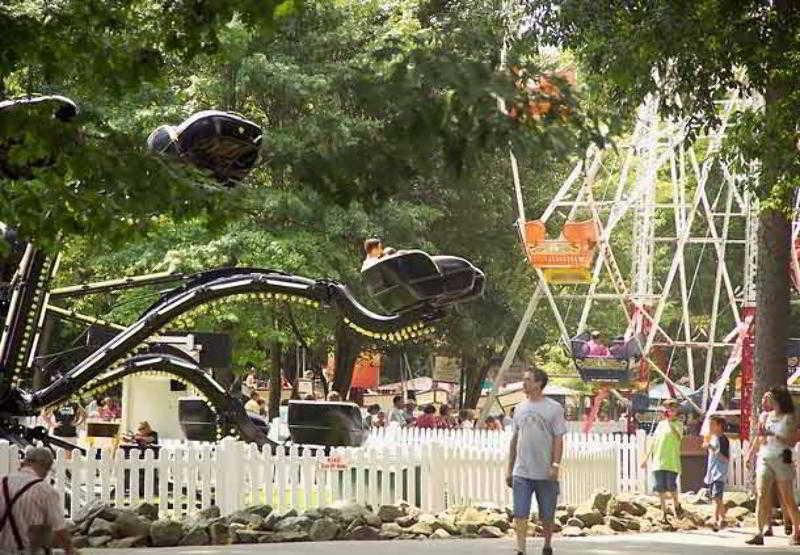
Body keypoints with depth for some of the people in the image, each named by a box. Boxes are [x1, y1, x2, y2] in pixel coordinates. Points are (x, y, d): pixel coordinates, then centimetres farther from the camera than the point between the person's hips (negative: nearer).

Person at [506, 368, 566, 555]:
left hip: (545, 473, -3)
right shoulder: (520, 408, 11)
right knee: (520, 514, -7)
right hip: (521, 473, 3)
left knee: (547, 515, 9)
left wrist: (555, 465, -16)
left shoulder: (554, 408, -3)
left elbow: (558, 439, -6)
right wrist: (509, 469, 13)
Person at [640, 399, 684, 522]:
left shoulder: (678, 424, 2)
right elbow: (654, 442, 19)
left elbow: (678, 436, -19)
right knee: (660, 488, 2)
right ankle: (664, 514, 8)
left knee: (671, 486, -12)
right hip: (658, 461, 4)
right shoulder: (661, 424, 15)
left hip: (672, 462, -4)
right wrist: (646, 458, 17)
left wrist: (669, 421, -21)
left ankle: (676, 506, 15)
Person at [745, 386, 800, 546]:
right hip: (764, 458, 4)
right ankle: (759, 534, -15)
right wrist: (762, 435, -1)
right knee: (761, 495, -10)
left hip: (781, 459, -4)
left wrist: (773, 435, -16)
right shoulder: (767, 416, 14)